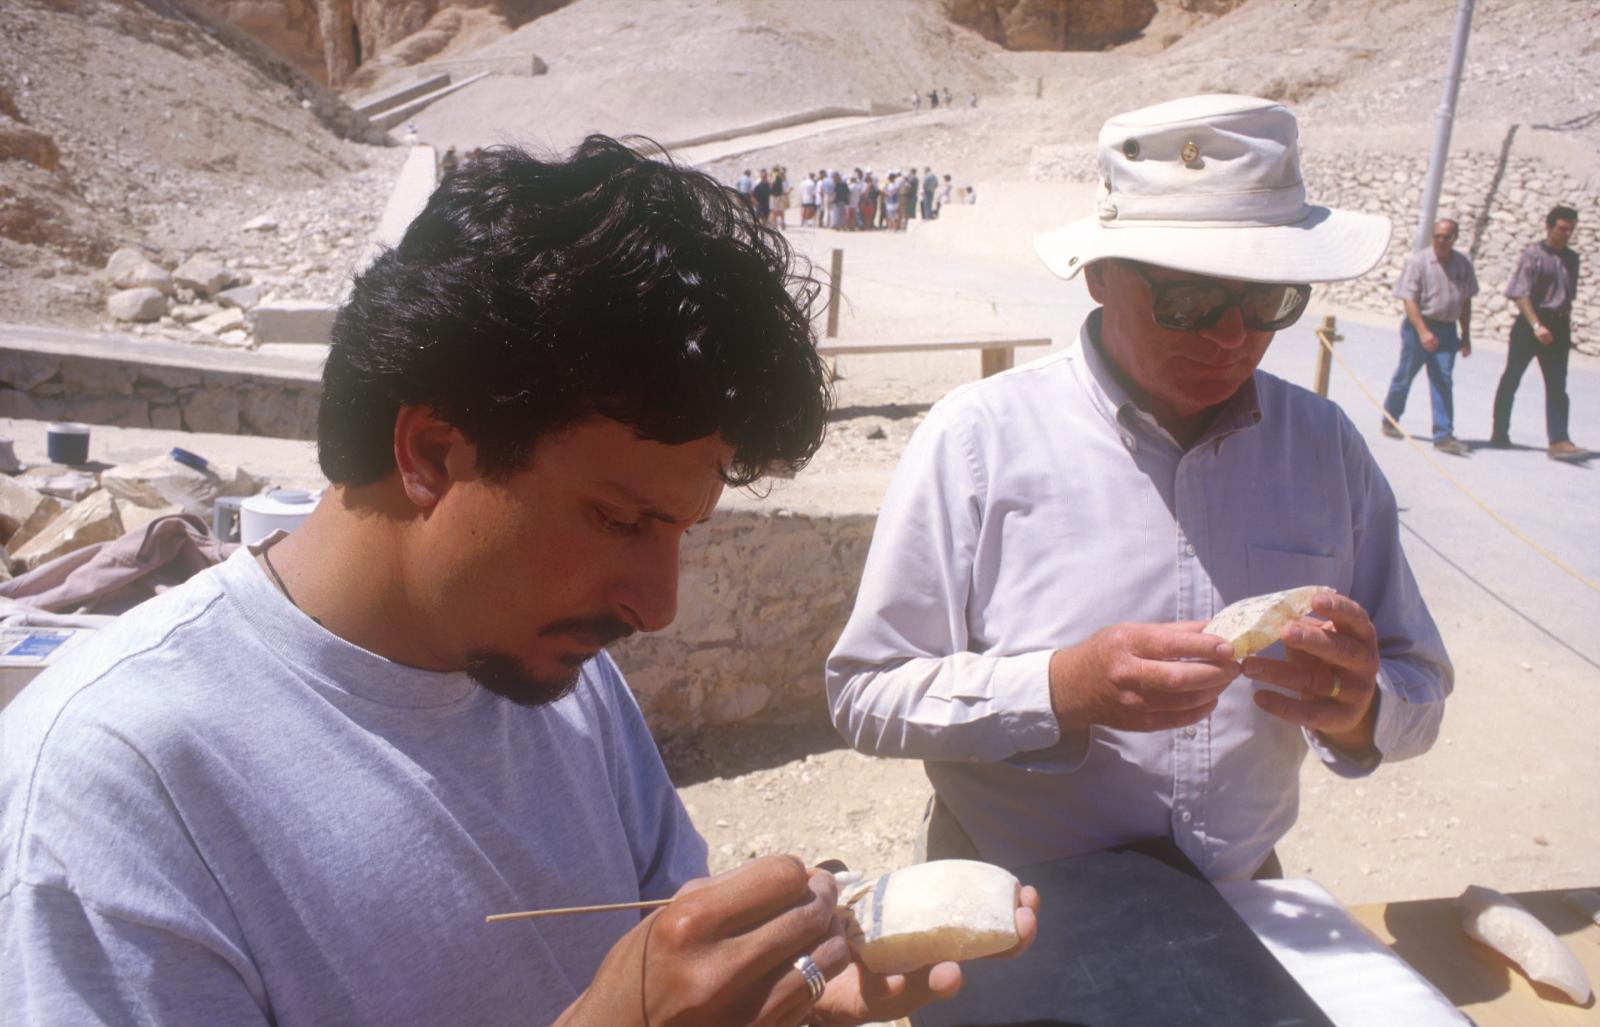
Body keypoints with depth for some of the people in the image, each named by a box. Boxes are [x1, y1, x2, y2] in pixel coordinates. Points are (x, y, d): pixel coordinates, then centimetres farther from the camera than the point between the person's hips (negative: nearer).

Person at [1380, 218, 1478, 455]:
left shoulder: (1463, 263, 5)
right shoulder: (1418, 261, -9)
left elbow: (1465, 301, 13)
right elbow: (1409, 299, -14)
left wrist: (1465, 335, 12)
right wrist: (1423, 331, -23)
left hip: (1446, 328, 3)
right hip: (1419, 325, -3)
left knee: (1443, 380, -3)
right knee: (1405, 375, 7)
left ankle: (1444, 435, -4)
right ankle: (1389, 421, 27)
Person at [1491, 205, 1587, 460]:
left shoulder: (1571, 259, 11)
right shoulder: (1533, 255, -6)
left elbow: (1569, 295, 20)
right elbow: (1521, 295, -14)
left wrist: (1565, 326, 15)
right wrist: (1536, 325, -24)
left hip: (1558, 327, 5)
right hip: (1529, 324, -5)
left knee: (1557, 386, -3)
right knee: (1511, 379, 5)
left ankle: (1558, 441, -8)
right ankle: (1500, 434, 16)